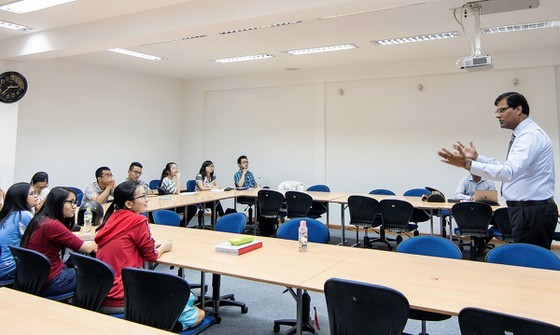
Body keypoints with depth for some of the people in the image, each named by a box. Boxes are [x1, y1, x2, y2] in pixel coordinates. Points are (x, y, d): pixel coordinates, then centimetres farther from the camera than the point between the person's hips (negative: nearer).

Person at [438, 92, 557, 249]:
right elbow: (506, 166, 18)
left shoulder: (531, 135, -18)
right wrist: (476, 157, 8)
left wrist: (467, 164, -36)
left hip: (533, 211, -10)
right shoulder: (523, 134, 15)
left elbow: (509, 171, -31)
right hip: (525, 208, 10)